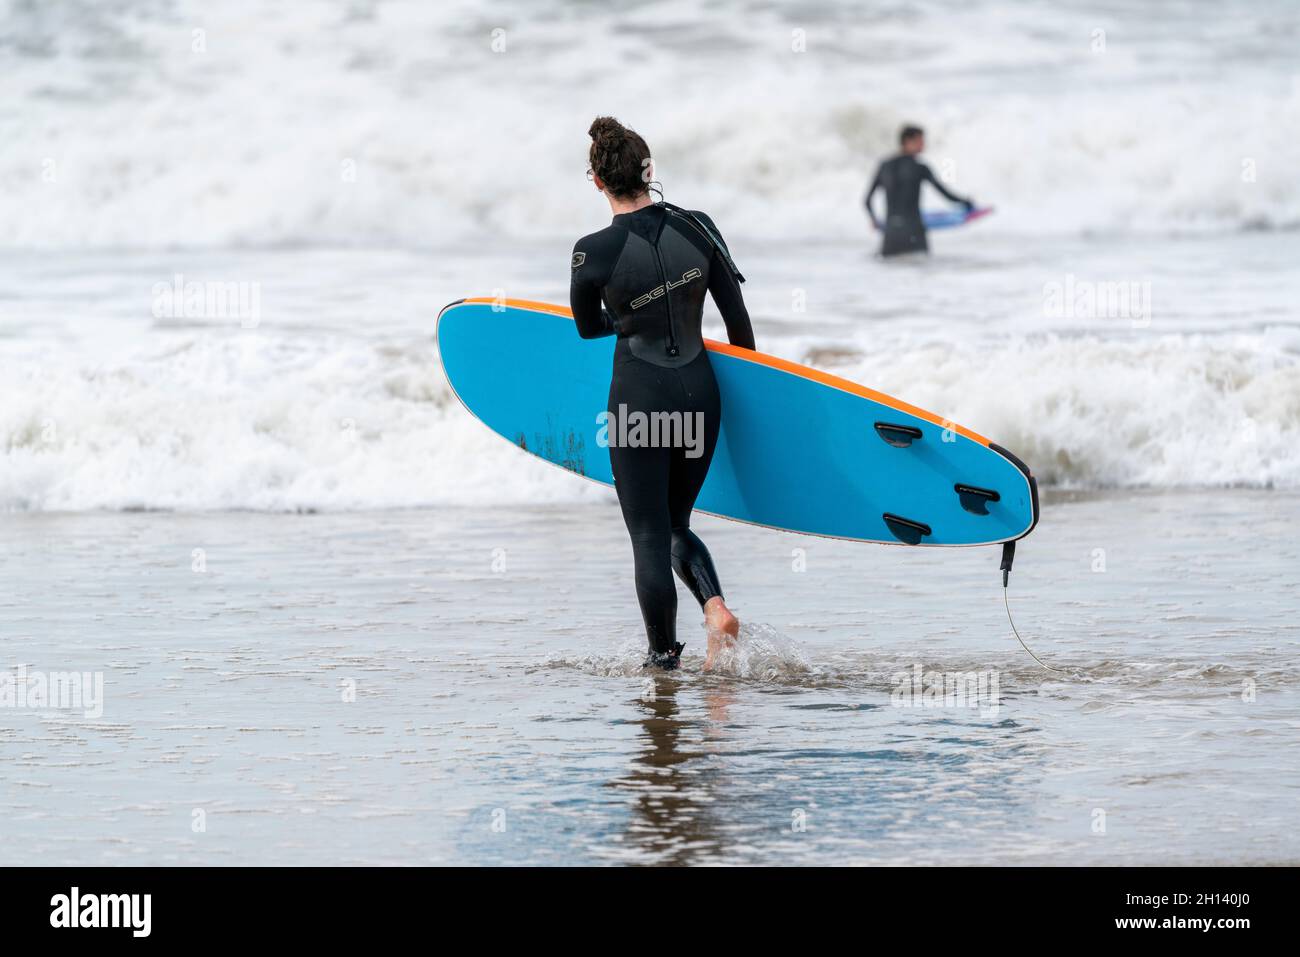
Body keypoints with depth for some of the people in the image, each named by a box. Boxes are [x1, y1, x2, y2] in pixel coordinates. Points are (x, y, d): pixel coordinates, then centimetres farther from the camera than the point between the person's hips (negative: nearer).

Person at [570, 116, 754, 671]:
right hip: (701, 394, 5)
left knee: (649, 537, 6)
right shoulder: (696, 228, -5)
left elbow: (589, 329, 4)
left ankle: (664, 658, 7)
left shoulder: (594, 253, -15)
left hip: (640, 398, -4)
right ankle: (715, 606, -5)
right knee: (676, 525, 20)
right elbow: (738, 319, 4)